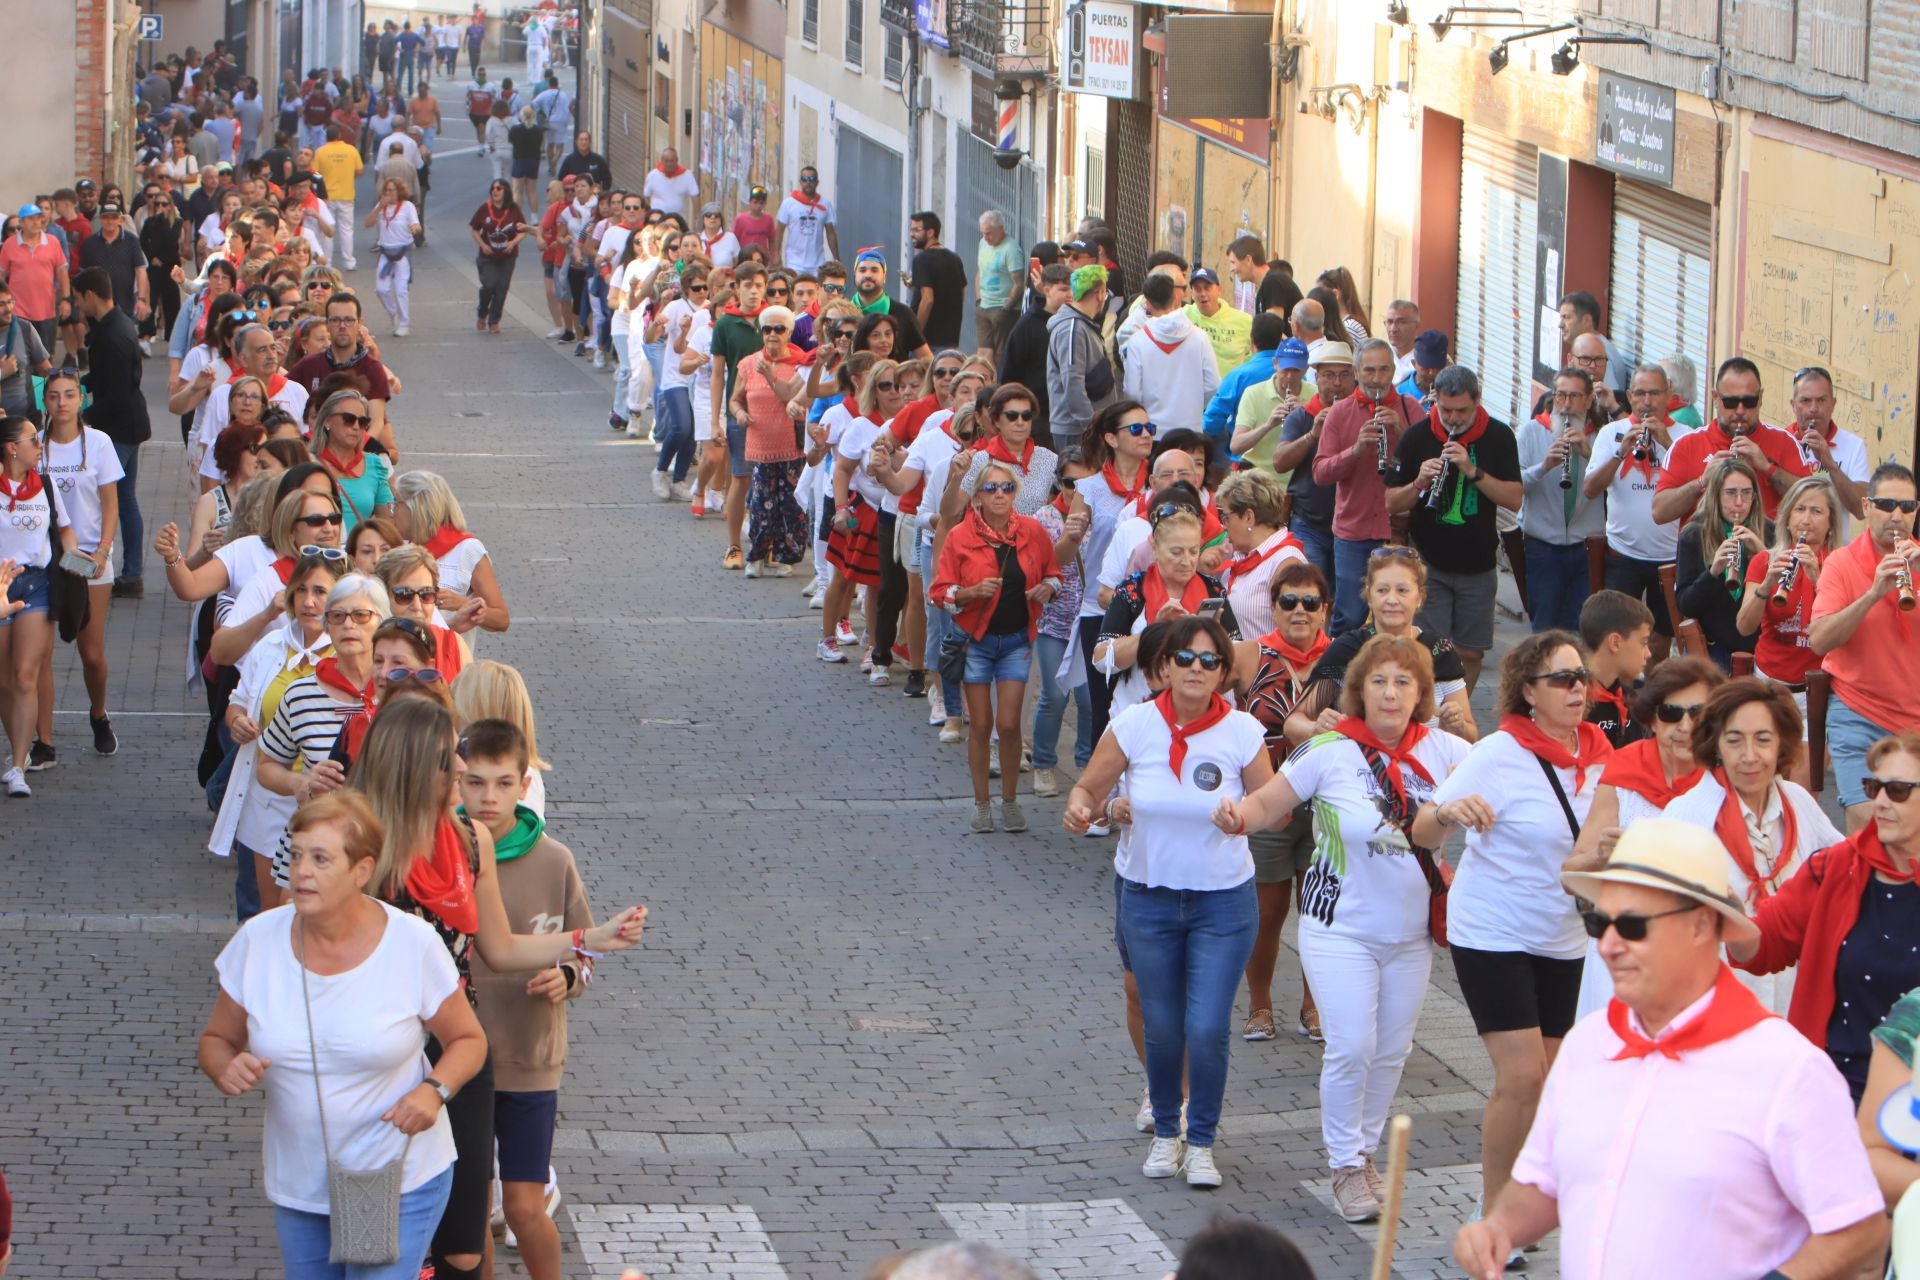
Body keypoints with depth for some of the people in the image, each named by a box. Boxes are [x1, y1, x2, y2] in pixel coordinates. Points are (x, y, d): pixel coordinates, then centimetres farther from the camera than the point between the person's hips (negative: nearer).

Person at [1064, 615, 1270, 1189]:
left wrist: (1242, 817, -20)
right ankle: (1165, 1132, 34)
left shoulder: (1243, 733, -10)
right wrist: (1082, 809, -21)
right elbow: (1088, 789, 2)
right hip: (1148, 897, 1)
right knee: (1162, 1027, 10)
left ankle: (1201, 1142, 14)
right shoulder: (1133, 725, -9)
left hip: (1224, 900, -1)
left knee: (1208, 1028, -8)